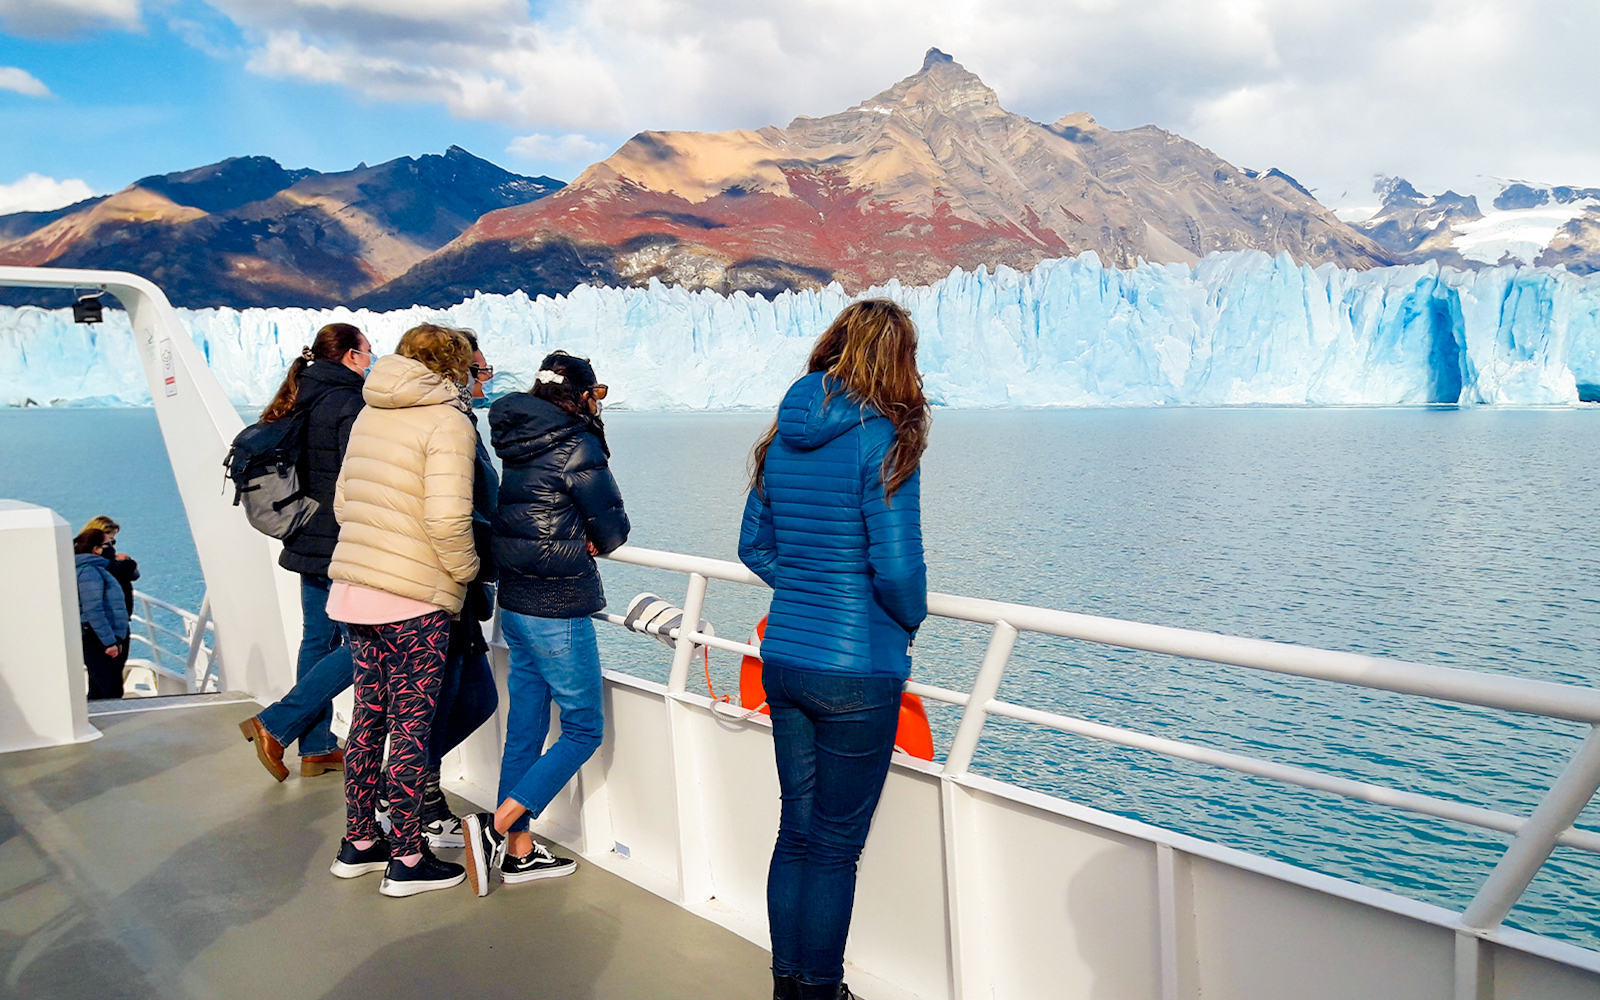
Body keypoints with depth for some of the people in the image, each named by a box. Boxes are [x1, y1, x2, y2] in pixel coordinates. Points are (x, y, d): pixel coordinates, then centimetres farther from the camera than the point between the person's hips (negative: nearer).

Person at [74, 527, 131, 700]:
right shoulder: (90, 571, -14)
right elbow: (93, 610, -23)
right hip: (97, 641, -10)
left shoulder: (97, 568, 16)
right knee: (112, 693, -13)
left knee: (99, 694, 14)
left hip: (103, 640, 10)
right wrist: (110, 642, -23)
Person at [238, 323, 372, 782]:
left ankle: (317, 748, 21)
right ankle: (274, 725, -2)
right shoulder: (349, 406, -15)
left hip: (308, 541, 9)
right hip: (342, 547, -9)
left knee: (318, 639, 14)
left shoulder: (299, 404, 11)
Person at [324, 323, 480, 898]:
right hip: (414, 599, -7)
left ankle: (359, 842, 29)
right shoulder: (447, 422, -12)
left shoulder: (369, 415, 13)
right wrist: (466, 569, -5)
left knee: (369, 715, 17)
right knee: (411, 726, 3)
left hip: (352, 589, 8)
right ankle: (408, 861, 13)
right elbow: (447, 518, -21)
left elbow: (342, 502, 17)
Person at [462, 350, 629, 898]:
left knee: (525, 727, 14)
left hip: (514, 605, 8)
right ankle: (496, 826, -3)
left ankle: (519, 852, 22)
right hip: (558, 611, -8)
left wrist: (577, 541, 4)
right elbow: (614, 530, -8)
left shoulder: (517, 442, 10)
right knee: (584, 729, 4)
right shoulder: (576, 447, -14)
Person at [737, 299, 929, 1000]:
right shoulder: (882, 441, -14)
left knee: (796, 828, 19)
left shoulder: (783, 436, 5)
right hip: (857, 668, -6)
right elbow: (898, 569, -17)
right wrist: (909, 623, 2)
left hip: (782, 656, 6)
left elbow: (753, 546, 12)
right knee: (835, 844, 8)